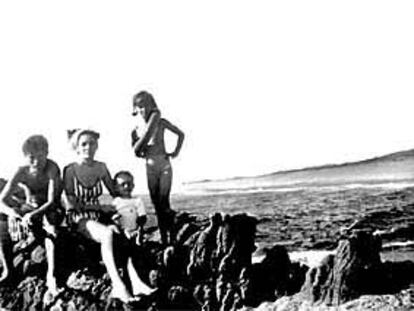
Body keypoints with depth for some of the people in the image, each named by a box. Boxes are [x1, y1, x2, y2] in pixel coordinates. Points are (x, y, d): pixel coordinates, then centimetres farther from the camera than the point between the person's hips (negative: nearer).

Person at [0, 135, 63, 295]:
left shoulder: (52, 169, -26)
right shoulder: (21, 172, -16)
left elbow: (52, 202, -29)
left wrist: (33, 215, -46)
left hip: (50, 209, -3)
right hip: (28, 208, 3)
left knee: (50, 227, -37)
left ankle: (51, 275, -36)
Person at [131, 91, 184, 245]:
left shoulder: (161, 122, -3)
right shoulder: (137, 130, 5)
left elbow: (180, 134, 3)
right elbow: (136, 152, 6)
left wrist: (176, 151, -1)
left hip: (164, 164, -4)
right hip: (150, 167, 4)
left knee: (163, 203, -11)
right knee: (157, 205, 5)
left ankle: (171, 237, -5)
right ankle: (163, 239, 11)